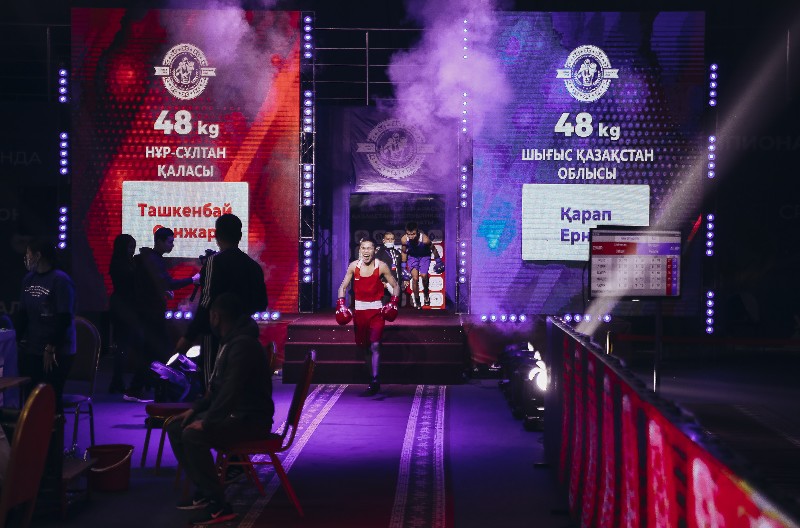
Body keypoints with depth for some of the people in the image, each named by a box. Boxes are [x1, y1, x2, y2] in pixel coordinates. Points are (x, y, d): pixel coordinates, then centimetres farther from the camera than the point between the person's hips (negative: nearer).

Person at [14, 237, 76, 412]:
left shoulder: (61, 280, -11)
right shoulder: (29, 279, 12)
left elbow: (64, 318, -15)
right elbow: (22, 313, 14)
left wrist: (51, 348, -16)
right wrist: (17, 338, 5)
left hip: (56, 354, -7)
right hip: (30, 352, 7)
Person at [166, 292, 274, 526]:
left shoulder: (243, 344, -20)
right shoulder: (229, 342, 14)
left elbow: (231, 390, -28)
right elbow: (218, 387, 21)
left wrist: (207, 422, -24)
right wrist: (194, 409, 11)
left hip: (251, 419, -11)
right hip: (234, 413, 11)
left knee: (193, 435, -29)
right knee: (176, 427, 6)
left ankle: (219, 505, -21)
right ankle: (203, 491, 8)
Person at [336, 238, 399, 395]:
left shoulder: (381, 266, -7)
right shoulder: (354, 266, -1)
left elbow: (395, 286, 3)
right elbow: (343, 287, 7)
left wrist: (393, 303, -10)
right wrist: (341, 304, -6)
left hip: (377, 309, -3)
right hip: (359, 309, 3)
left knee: (375, 345, -16)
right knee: (364, 347, 8)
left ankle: (375, 380, -19)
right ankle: (373, 378, 21)